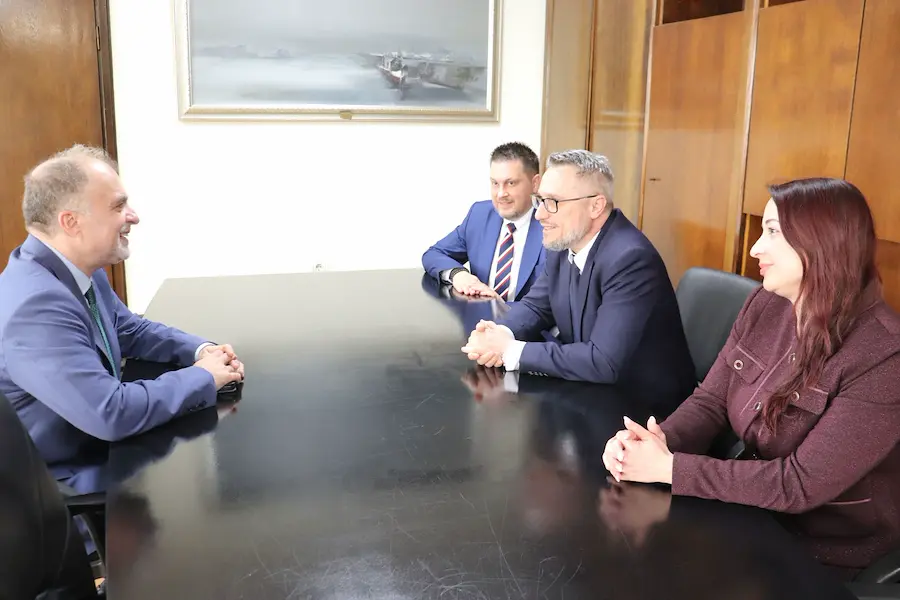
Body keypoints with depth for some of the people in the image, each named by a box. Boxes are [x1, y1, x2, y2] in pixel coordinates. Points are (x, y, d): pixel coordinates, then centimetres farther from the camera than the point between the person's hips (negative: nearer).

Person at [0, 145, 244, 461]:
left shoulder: (81, 269, -1)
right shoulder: (37, 304, -29)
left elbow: (130, 331, 14)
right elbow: (111, 414, -32)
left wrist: (201, 350, -4)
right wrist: (203, 376, -19)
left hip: (96, 447, 8)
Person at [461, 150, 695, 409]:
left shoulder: (630, 259, -27)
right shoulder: (565, 243, -2)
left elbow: (603, 362, -32)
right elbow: (535, 306, 7)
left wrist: (512, 350, -26)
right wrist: (502, 334, -16)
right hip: (592, 389, 7)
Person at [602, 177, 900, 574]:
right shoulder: (764, 306, -4)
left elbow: (799, 485, -27)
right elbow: (710, 402, -2)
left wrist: (669, 468, -29)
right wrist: (660, 440, -23)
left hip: (824, 551, -5)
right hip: (752, 509, 5)